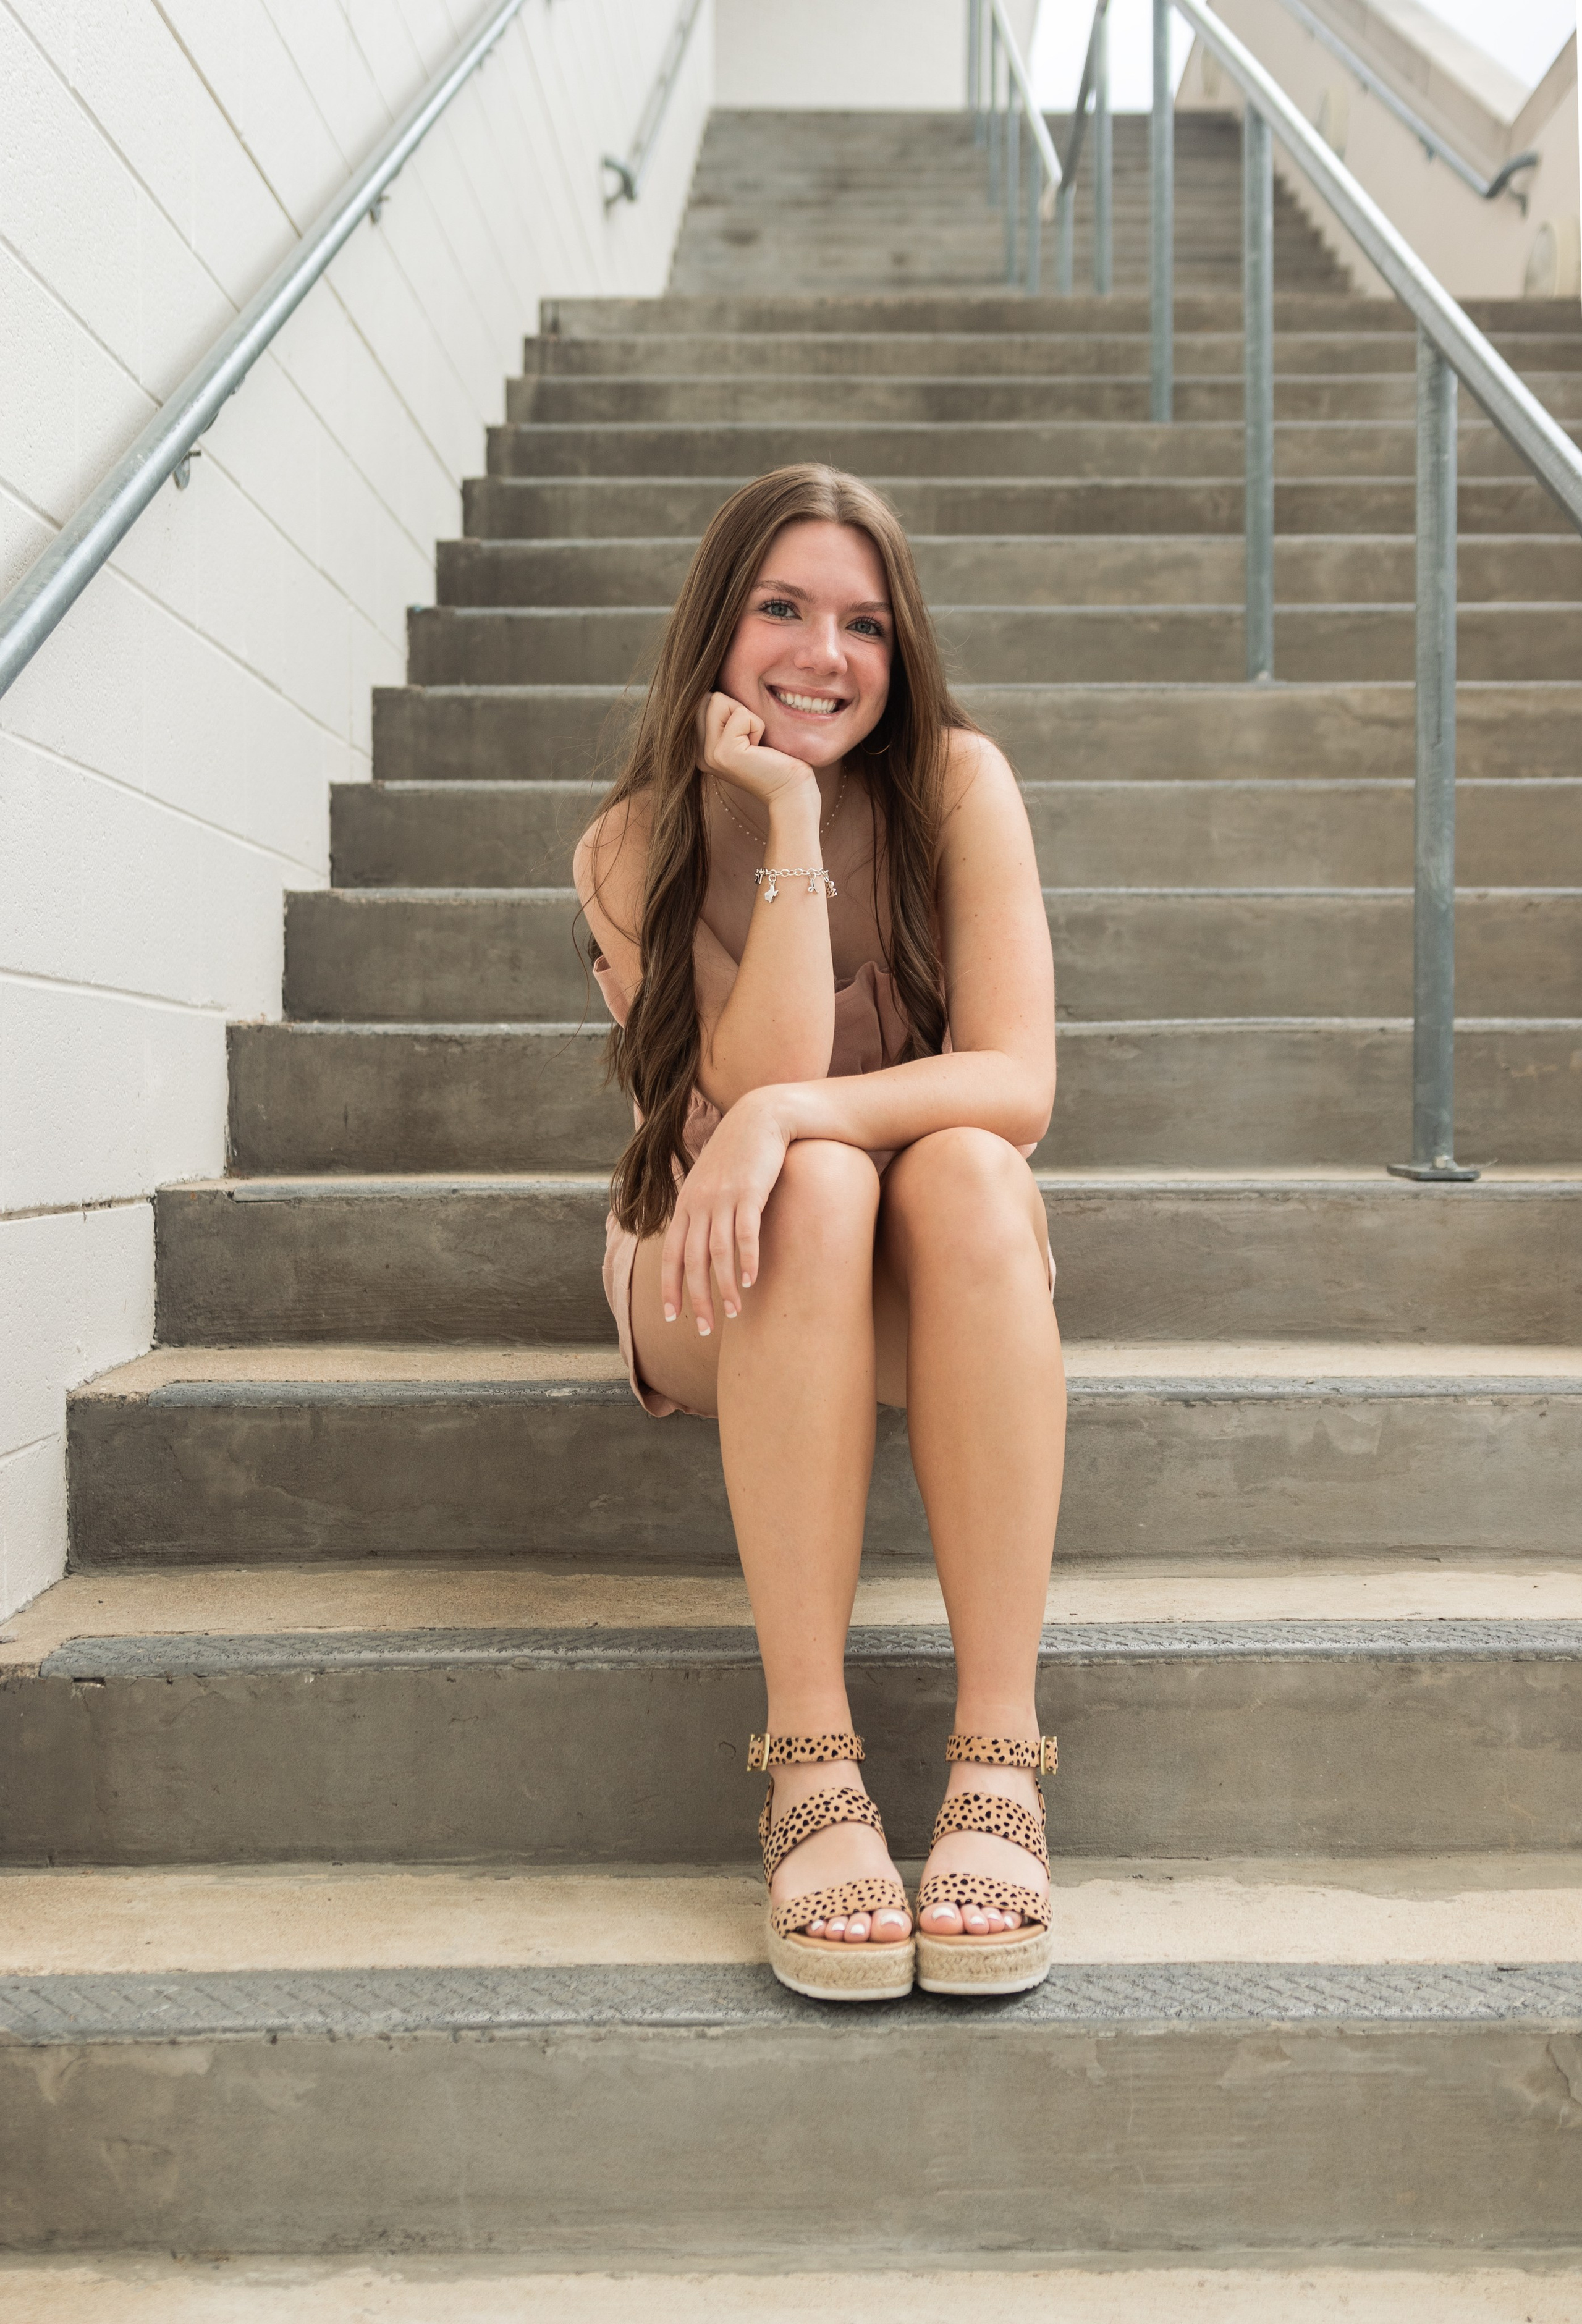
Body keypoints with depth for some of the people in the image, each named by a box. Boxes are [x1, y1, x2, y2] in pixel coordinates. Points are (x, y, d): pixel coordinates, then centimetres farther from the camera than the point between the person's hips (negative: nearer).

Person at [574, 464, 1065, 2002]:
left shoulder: (956, 783, -9)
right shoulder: (634, 848, -9)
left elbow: (1018, 1084, -20)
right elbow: (762, 1086, -22)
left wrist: (787, 1112, -34)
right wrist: (789, 818, -26)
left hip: (928, 1292, 1)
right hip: (725, 1285, 0)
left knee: (962, 1171, -34)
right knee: (817, 1183, -34)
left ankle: (999, 1765, -35)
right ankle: (809, 1767, -35)